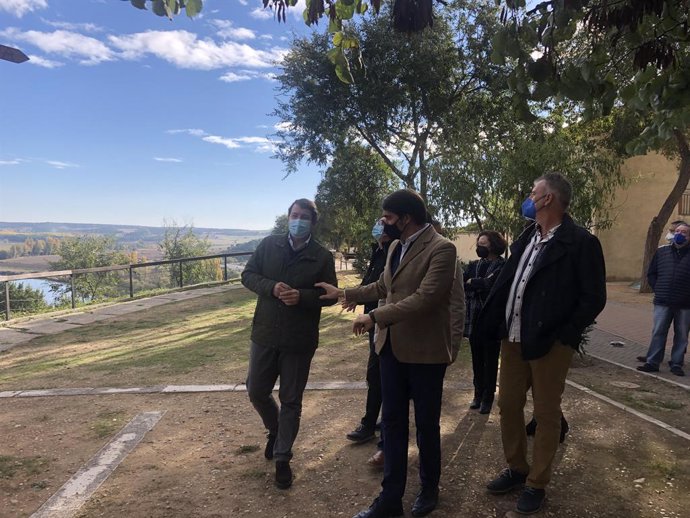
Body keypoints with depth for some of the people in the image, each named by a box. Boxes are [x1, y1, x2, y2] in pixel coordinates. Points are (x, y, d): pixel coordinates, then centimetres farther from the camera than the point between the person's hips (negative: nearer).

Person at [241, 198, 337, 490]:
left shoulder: (323, 256, -4)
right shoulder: (269, 245, 2)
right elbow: (248, 275, 2)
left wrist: (301, 296, -22)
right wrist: (272, 287, -18)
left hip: (299, 340, -2)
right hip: (265, 334, 3)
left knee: (291, 401, 8)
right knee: (256, 391, 13)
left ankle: (282, 458, 26)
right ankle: (275, 430, 43)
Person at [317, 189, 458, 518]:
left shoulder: (441, 249, -17)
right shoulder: (395, 247, 9)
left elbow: (425, 297, -26)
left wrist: (375, 317, -25)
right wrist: (343, 294, 20)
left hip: (425, 351, -7)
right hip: (392, 347, 7)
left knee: (426, 424, 12)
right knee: (392, 422, 12)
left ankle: (429, 489, 35)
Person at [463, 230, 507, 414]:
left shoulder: (502, 266, -5)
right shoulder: (474, 265, 11)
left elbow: (492, 284, -20)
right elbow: (461, 284, -3)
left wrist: (472, 282, -6)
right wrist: (481, 284, -15)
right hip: (474, 319, 5)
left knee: (490, 360, 6)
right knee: (477, 360, 11)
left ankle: (487, 398, 15)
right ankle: (478, 394, 23)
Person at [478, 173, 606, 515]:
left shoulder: (580, 242, -10)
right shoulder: (527, 237, 11)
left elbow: (594, 298, -11)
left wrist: (563, 334, -14)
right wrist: (496, 324, 4)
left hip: (549, 343, -7)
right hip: (513, 338, 7)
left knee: (546, 413, 8)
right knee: (508, 405, 15)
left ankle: (536, 484, 24)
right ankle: (516, 469, 34)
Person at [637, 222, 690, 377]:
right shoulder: (662, 252, 8)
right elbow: (651, 273, 13)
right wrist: (658, 289, 3)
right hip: (663, 302, 1)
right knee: (658, 332, 4)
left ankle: (676, 364, 17)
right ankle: (652, 362, 9)